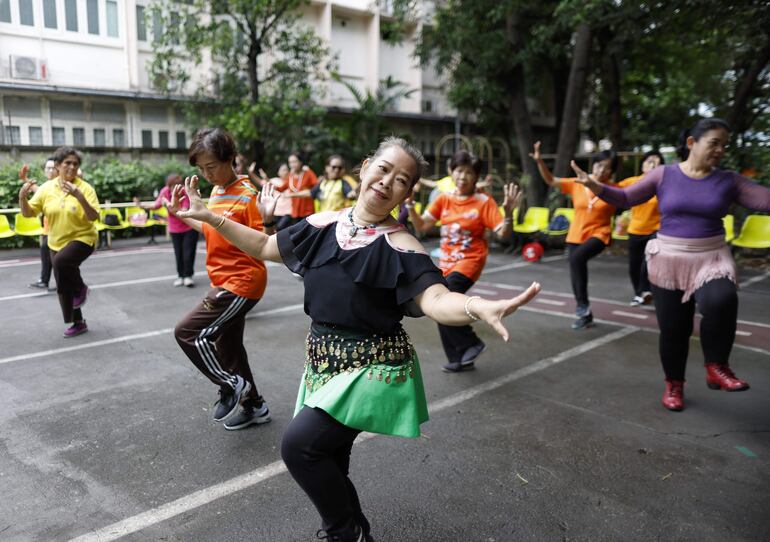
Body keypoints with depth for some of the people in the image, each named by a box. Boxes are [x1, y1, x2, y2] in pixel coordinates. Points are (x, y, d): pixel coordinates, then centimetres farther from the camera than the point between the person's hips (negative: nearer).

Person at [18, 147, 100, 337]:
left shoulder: (85, 188, -12)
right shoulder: (47, 188, -2)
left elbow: (93, 217, -21)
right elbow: (28, 213, 0)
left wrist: (79, 196, -34)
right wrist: (22, 197, -19)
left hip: (82, 238, -5)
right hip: (57, 243, 5)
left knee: (61, 261, -35)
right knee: (64, 287, 10)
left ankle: (80, 288, -5)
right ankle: (78, 323, 28)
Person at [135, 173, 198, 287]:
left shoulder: (186, 193, -23)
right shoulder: (165, 191, -12)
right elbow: (156, 205, 4)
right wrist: (141, 205, -7)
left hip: (190, 227, -3)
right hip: (174, 229, 3)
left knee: (188, 252, -5)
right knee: (178, 254, 6)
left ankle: (188, 275, 11)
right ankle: (181, 276, 20)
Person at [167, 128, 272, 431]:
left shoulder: (247, 196, -17)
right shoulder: (216, 192, 8)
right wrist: (180, 215, 16)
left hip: (241, 283, -9)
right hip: (225, 283, 9)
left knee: (188, 332, -10)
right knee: (227, 345, 17)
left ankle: (232, 386, 8)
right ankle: (253, 406, 32)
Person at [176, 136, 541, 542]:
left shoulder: (399, 245, -16)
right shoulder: (325, 224, 1)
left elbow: (436, 300, -30)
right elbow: (264, 247, 13)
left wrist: (481, 307, -52)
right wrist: (208, 216, 10)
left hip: (371, 368, -6)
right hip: (324, 361, 6)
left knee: (299, 445, -16)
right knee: (327, 459, 16)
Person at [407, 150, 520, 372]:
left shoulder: (484, 202, -10)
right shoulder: (444, 198, 2)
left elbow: (503, 234, -14)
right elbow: (421, 226, 3)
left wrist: (508, 213, -31)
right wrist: (410, 205, -10)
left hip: (470, 260, -6)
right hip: (446, 261, 6)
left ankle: (472, 343, -4)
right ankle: (459, 359, 28)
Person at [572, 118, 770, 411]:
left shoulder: (729, 181, 3)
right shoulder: (664, 174, -1)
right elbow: (626, 197, 1)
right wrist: (594, 185, -14)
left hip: (712, 259, 0)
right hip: (669, 261, 0)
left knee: (721, 301, -32)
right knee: (673, 329, 6)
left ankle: (716, 367, -8)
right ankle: (674, 384, 29)